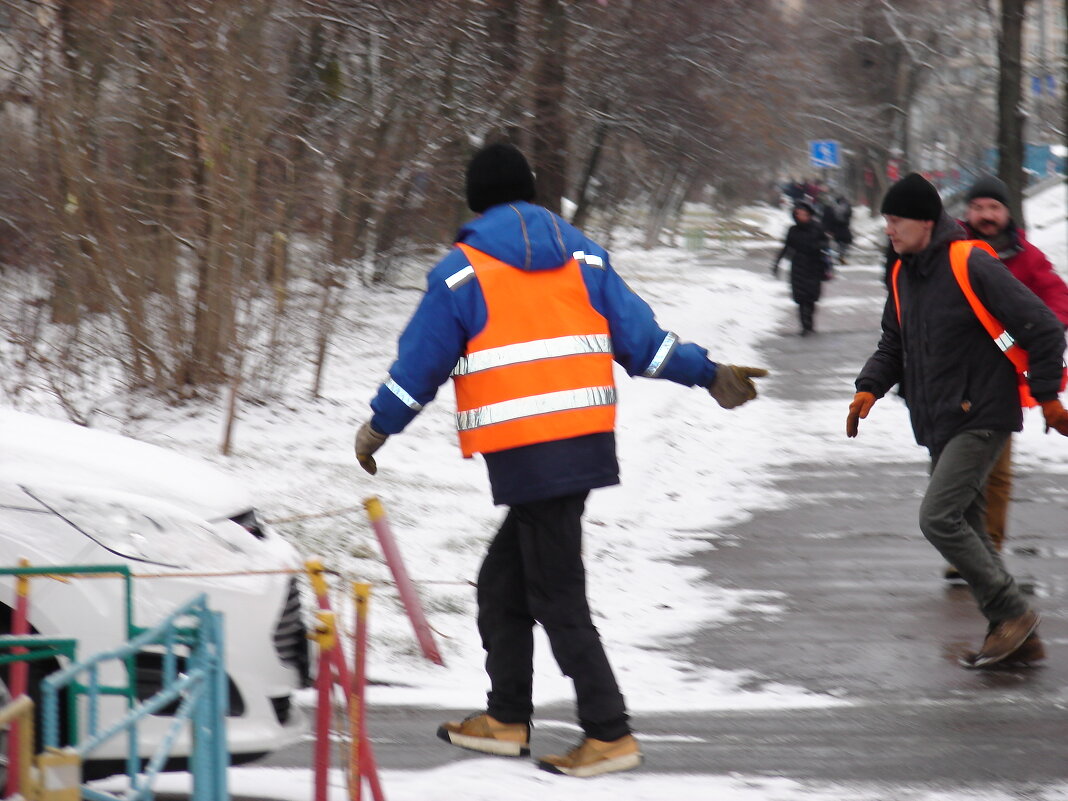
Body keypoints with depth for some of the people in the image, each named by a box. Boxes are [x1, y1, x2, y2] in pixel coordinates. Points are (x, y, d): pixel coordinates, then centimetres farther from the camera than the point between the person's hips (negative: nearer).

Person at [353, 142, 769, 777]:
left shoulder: (463, 273, -2)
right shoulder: (583, 258, 12)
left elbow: (420, 364, 2)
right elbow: (640, 337, 12)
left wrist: (379, 428, 16)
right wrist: (708, 374, 24)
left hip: (524, 455, -6)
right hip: (587, 440, 7)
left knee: (558, 596, -3)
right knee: (503, 581, 18)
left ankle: (610, 734, -5)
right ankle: (507, 718, 22)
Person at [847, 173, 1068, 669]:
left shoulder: (972, 267, -17)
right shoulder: (904, 276, 9)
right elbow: (894, 345, 20)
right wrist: (869, 388, 2)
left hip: (980, 419, -9)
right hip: (938, 425, 9)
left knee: (939, 517, -17)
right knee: (964, 527, 8)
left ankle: (1012, 612, -4)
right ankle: (1018, 639, 16)